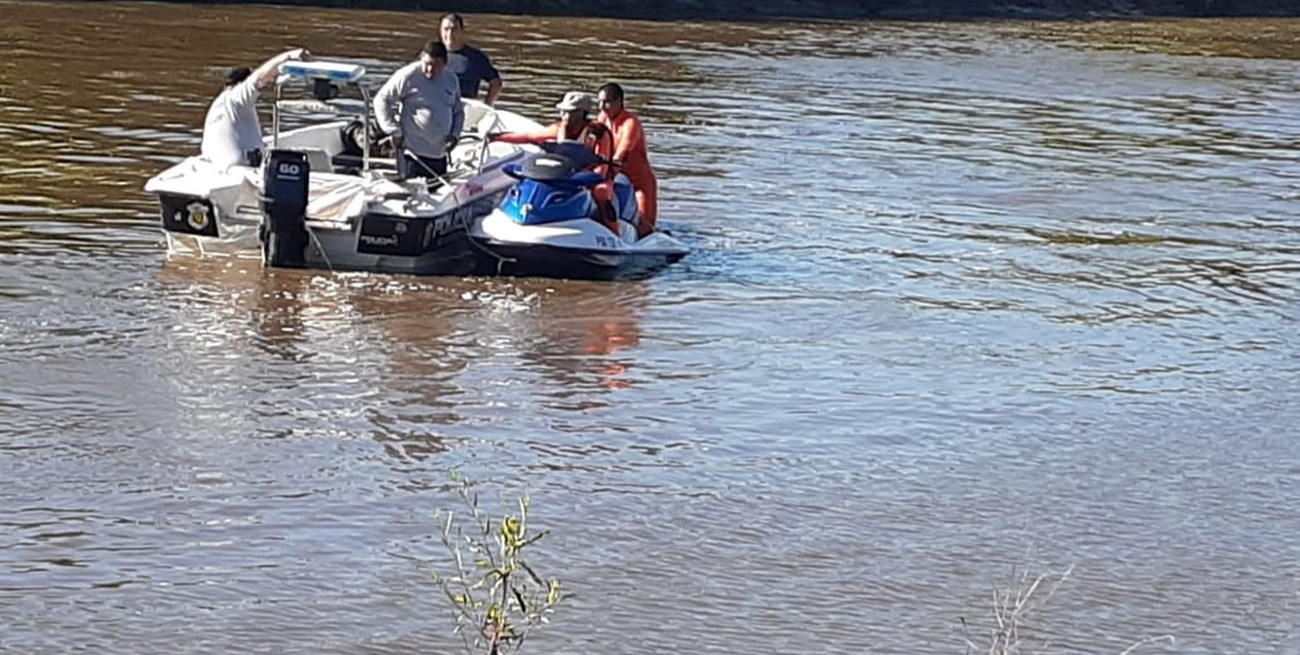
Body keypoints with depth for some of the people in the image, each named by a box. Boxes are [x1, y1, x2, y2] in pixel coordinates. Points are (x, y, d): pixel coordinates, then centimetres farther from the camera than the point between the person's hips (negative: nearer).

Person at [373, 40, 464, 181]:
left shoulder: (451, 79, 7)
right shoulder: (408, 76, -11)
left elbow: (458, 111, 19)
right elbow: (381, 99, -7)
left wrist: (454, 134, 1)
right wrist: (394, 131, -12)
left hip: (440, 154, 6)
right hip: (413, 153, -6)